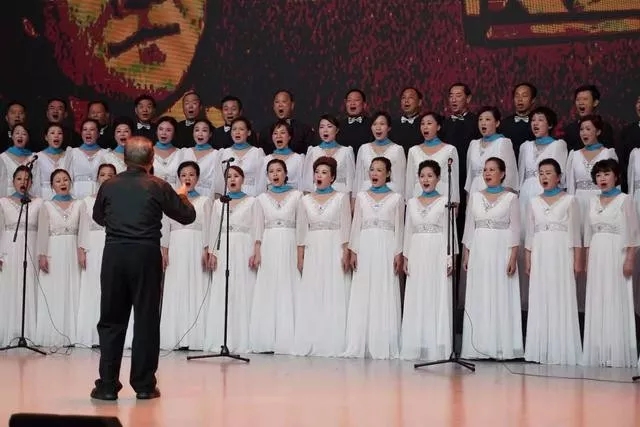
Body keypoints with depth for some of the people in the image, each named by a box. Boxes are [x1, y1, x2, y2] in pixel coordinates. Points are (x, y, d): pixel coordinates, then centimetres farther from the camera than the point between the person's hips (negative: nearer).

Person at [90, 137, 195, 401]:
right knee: (146, 320, 6)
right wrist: (183, 196, 26)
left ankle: (107, 384, 8)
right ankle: (144, 385, 8)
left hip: (114, 254, 2)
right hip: (146, 255, -2)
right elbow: (187, 216, 6)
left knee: (111, 320, 9)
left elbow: (98, 217, 19)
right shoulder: (158, 187, -3)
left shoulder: (109, 186, 3)